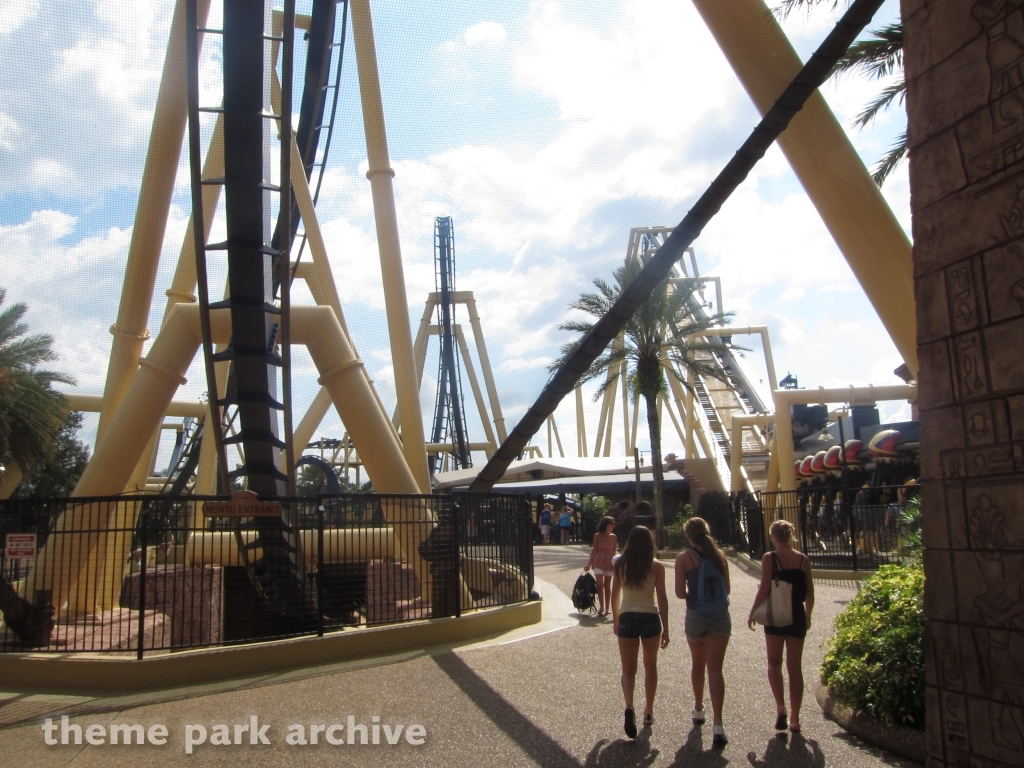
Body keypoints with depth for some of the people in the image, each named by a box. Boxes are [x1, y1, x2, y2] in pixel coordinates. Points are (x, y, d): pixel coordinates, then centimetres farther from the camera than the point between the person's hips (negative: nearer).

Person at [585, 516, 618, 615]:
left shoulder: (613, 537, 5)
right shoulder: (597, 536, -1)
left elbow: (614, 551, 10)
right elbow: (594, 550, 2)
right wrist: (589, 564, 1)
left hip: (609, 563, 2)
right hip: (598, 563, -2)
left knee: (607, 585, 6)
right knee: (600, 584, -10)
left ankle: (607, 608, 14)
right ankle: (601, 606, -2)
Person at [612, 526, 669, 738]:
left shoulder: (619, 565, 0)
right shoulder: (656, 567, -6)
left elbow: (615, 595, 7)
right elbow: (662, 598, -5)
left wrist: (615, 620, 20)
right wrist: (665, 628, 1)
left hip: (626, 618, 1)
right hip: (650, 618, 0)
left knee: (628, 669, 5)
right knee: (650, 667, 18)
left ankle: (629, 706, -20)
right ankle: (649, 712, 25)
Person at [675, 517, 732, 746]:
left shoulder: (684, 558, -8)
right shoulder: (719, 555, 0)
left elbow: (680, 593, -10)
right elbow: (727, 588, 7)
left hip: (696, 616, -1)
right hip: (720, 616, 1)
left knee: (697, 665, 19)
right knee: (715, 668, 0)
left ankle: (698, 710, 35)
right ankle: (718, 724, -9)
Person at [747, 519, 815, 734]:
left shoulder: (770, 558, -11)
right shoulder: (803, 559, 0)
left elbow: (764, 590, -14)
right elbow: (810, 592, 5)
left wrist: (752, 613, -2)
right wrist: (807, 616, 18)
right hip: (797, 616, 3)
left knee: (774, 663, 12)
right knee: (795, 667, 10)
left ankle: (780, 707, -7)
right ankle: (795, 718, 14)